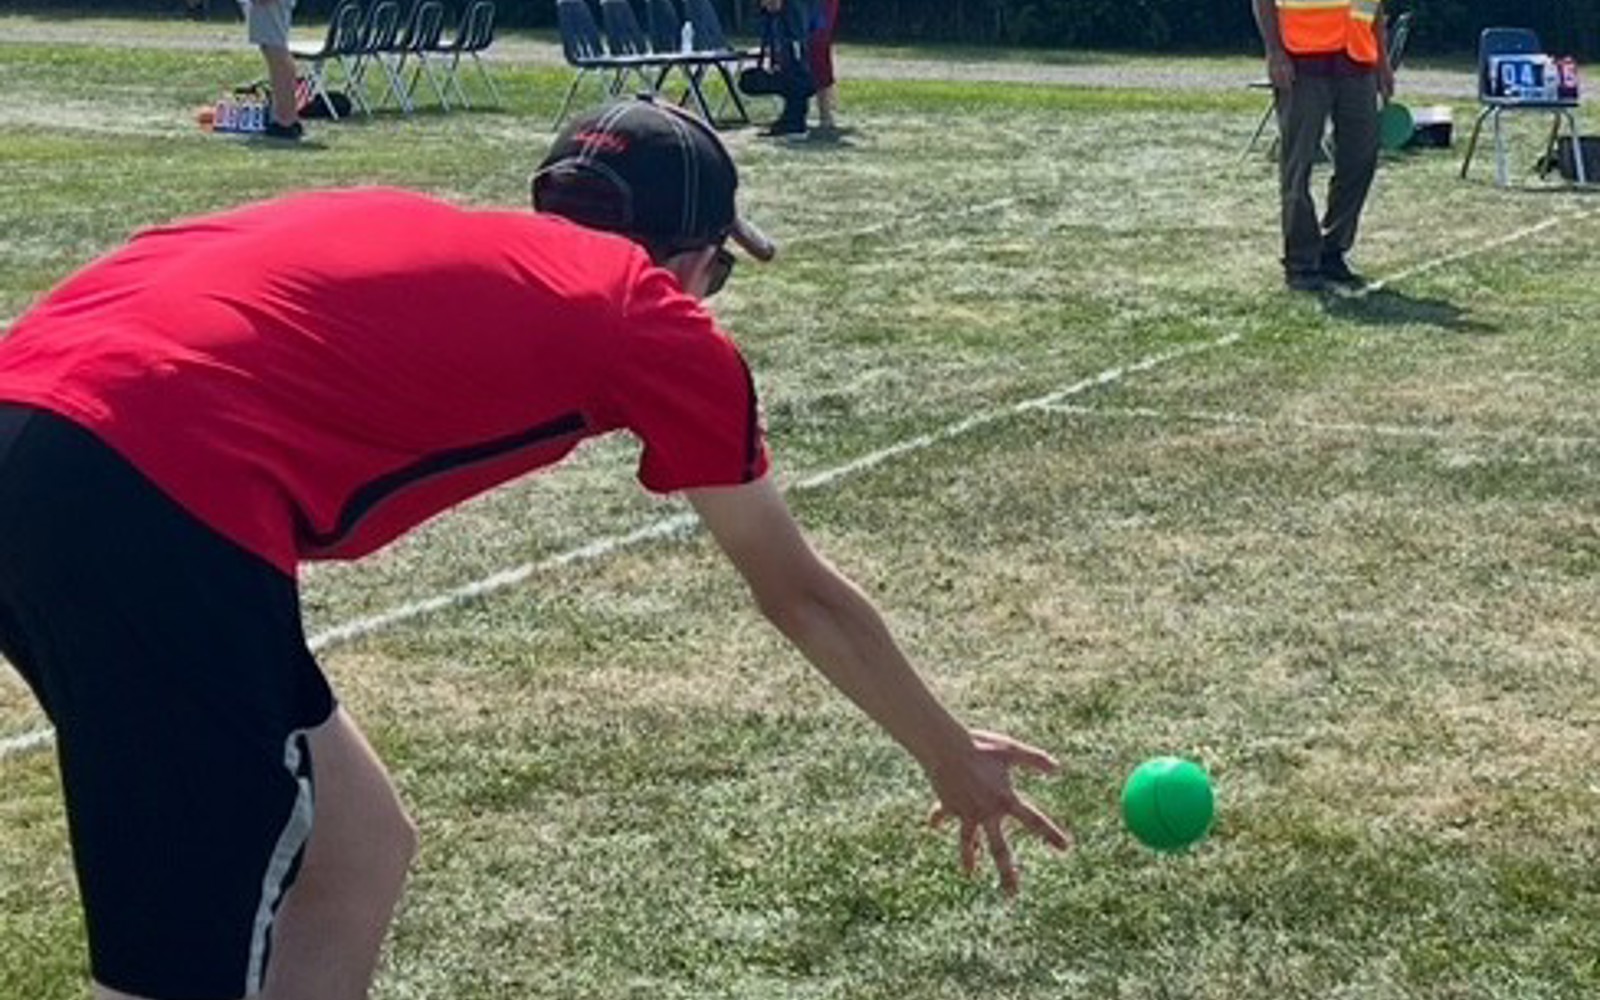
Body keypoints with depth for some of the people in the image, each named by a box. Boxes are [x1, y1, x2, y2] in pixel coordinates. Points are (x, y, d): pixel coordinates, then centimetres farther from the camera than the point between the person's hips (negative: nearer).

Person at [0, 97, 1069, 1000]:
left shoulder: (446, 240, 27)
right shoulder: (655, 318, 13)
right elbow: (802, 594, 24)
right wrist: (953, 759, 38)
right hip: (155, 498, -8)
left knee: (359, 852, 21)